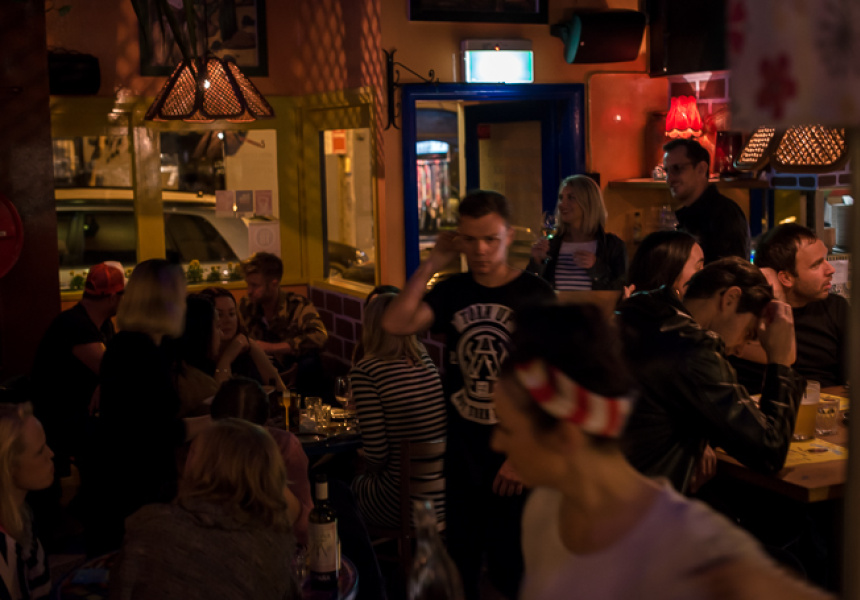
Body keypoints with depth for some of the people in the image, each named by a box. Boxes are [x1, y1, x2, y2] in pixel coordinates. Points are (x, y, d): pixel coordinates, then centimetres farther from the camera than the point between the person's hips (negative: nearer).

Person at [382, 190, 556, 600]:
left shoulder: (535, 295, -10)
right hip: (461, 455, 4)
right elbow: (395, 324, -14)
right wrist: (433, 263, -12)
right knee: (460, 564, 17)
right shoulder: (453, 292, 2)